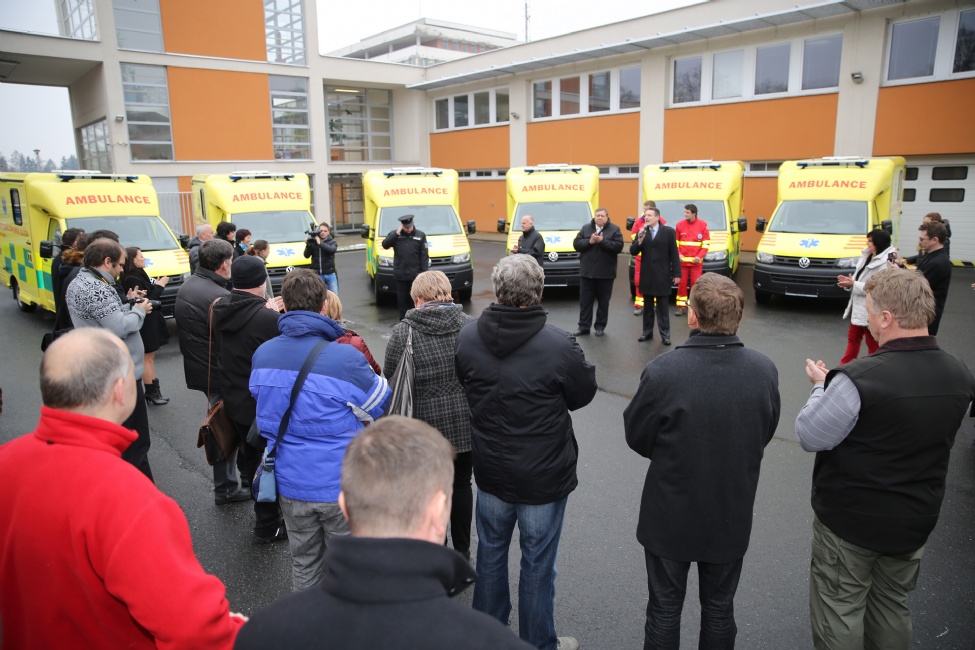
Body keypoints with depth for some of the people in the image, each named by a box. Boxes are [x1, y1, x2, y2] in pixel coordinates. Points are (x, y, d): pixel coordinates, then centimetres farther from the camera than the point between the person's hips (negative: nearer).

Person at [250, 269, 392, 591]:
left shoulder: (262, 355, -4)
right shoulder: (346, 358, -22)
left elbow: (265, 416, 10)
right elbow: (381, 407, -7)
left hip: (289, 483, 5)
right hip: (341, 485, -5)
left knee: (303, 562, 23)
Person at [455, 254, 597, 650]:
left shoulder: (467, 337, -11)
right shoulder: (559, 346, -25)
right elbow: (584, 394, -8)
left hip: (490, 471, 4)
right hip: (544, 477, -4)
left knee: (491, 551, 24)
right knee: (538, 563, 14)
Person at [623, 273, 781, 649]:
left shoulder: (662, 372, -27)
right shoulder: (765, 371, -14)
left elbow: (636, 438, -13)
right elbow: (765, 434, 1)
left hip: (671, 514, -3)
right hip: (732, 515, 3)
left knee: (665, 608, 18)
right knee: (719, 607, 23)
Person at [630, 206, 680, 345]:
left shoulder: (668, 232, -4)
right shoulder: (642, 232, 5)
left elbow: (674, 254, -4)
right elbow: (633, 252, 0)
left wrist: (676, 274, -6)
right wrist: (639, 241, -18)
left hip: (662, 276, -3)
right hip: (646, 275, 3)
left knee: (662, 307, 3)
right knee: (647, 306, 12)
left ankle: (665, 334, 8)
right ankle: (647, 332, 21)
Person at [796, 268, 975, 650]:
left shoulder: (857, 380, -30)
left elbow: (809, 436, -18)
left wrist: (821, 386, -3)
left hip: (850, 523, -6)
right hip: (915, 523, 6)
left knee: (839, 613, 12)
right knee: (893, 609, 25)